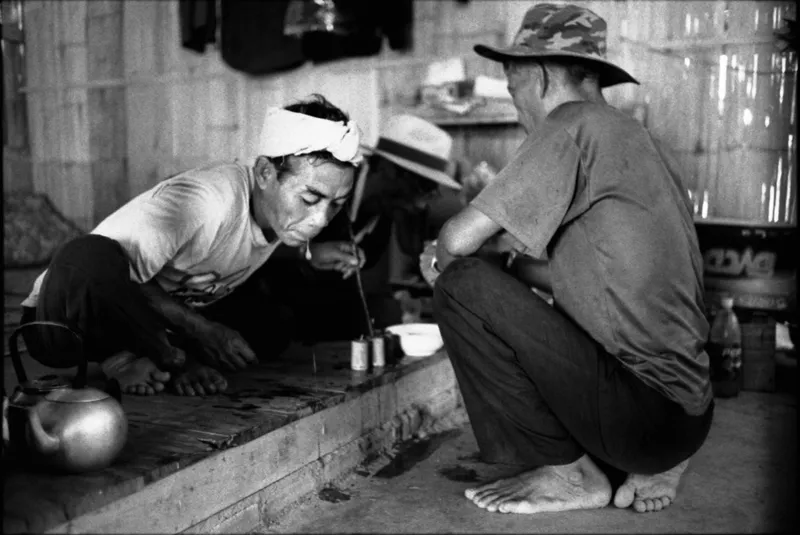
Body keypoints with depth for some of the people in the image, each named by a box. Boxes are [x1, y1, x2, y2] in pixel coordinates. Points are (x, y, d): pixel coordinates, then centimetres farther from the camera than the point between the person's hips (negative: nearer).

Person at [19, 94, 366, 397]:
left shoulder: (280, 206, -8)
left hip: (165, 319, 7)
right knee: (89, 258, -40)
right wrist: (201, 330, -27)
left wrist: (308, 253, -4)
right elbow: (115, 274, -32)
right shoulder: (205, 201, -33)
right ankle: (170, 357, -16)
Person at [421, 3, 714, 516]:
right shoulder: (637, 139, 13)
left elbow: (462, 237, -16)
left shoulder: (575, 123, -13)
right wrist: (510, 262, 15)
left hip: (646, 412, -9)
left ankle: (569, 472, 1)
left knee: (465, 286, -11)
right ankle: (652, 464, 14)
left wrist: (440, 261, 6)